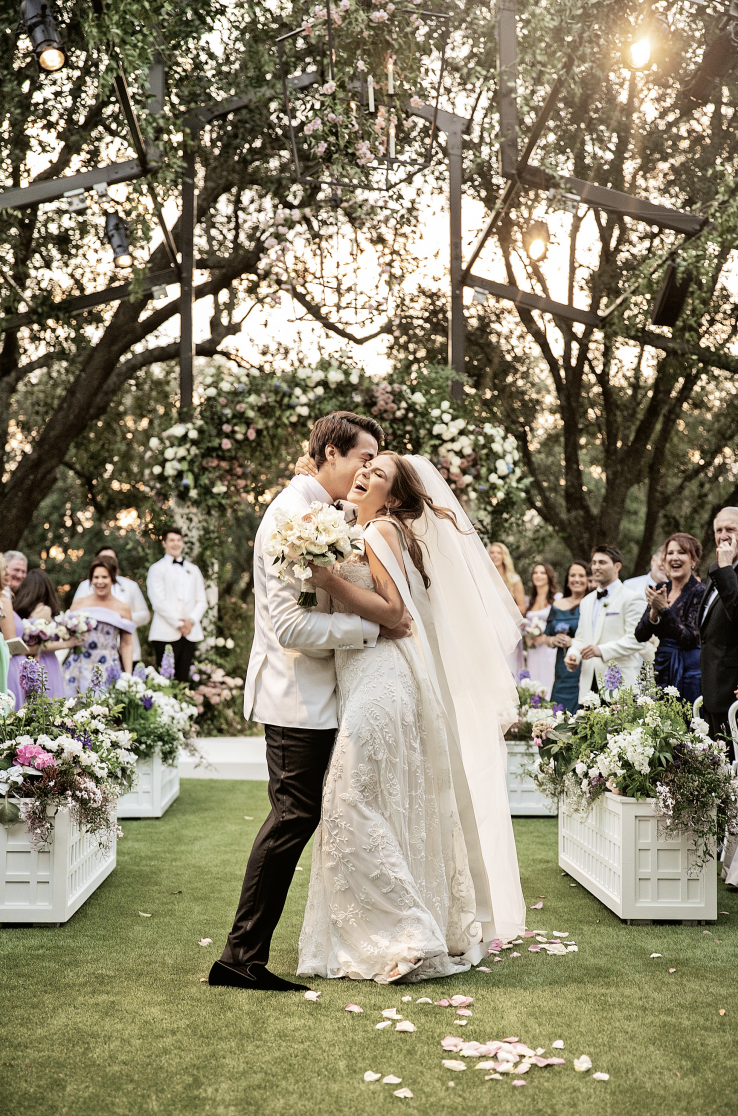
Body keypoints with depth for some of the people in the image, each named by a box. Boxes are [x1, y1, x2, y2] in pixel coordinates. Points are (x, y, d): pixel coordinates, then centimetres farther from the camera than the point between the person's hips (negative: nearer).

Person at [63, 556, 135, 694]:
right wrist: (72, 639, -5)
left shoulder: (122, 608, 6)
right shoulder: (79, 603, 10)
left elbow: (126, 645, 7)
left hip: (107, 670, -1)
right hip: (78, 667, 1)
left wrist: (128, 676, 1)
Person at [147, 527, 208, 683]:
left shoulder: (193, 570, 19)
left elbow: (202, 601, 14)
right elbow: (158, 602, -6)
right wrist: (178, 623, -11)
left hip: (190, 633, 4)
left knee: (184, 679, 2)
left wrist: (191, 620, -5)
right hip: (166, 634, -4)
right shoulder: (157, 569, 4)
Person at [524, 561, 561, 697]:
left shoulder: (557, 598, -2)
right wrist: (528, 637, 5)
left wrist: (544, 637, -14)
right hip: (533, 651, 5)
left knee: (548, 685, -10)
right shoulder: (530, 600, 17)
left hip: (549, 649, -5)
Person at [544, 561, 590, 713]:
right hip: (562, 672, 5)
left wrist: (574, 642, -15)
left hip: (585, 670, -5)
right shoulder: (557, 606, 13)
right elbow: (546, 637, 19)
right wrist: (553, 640, -2)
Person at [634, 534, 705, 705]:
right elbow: (640, 636, 5)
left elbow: (690, 639, -17)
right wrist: (654, 611, -12)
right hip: (661, 670, 5)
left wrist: (664, 609, -19)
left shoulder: (699, 592, -8)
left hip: (689, 672, -5)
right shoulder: (661, 589, 8)